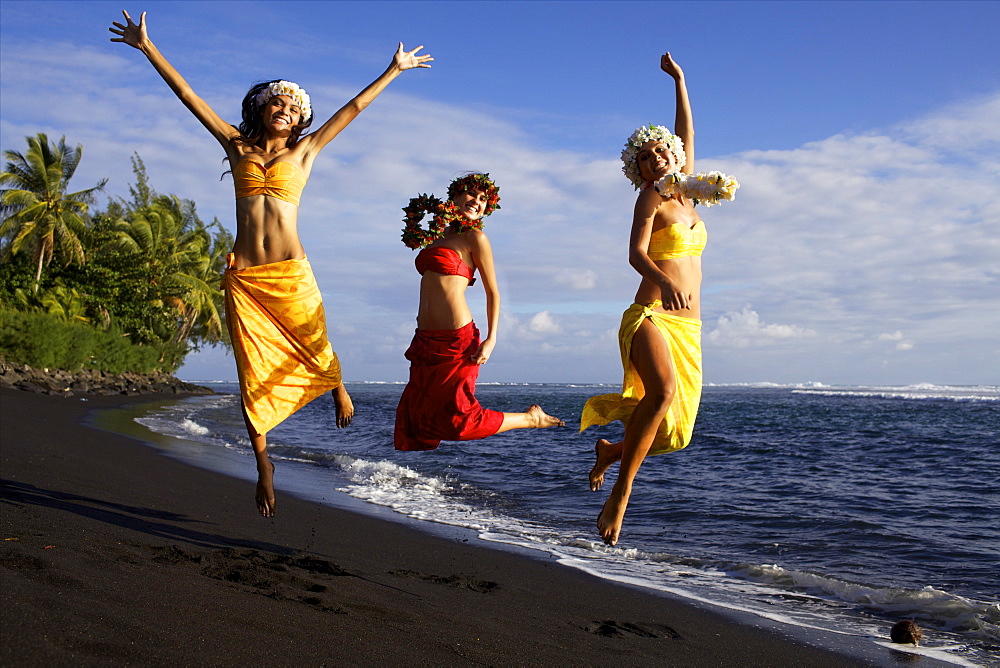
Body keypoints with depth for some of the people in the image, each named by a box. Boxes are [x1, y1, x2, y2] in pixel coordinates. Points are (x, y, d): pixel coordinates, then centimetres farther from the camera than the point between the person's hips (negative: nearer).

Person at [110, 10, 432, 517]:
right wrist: (147, 48, 16)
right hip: (243, 279, 1)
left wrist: (394, 70, 20)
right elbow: (188, 95, 15)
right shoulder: (238, 146, 14)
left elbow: (354, 108, 15)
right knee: (253, 377, 1)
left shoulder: (304, 151, 12)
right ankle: (263, 465, 11)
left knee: (316, 353, 5)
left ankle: (337, 388, 42)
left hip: (290, 275, -1)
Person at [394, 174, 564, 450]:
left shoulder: (474, 237, -3)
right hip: (426, 341, 7)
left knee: (460, 419, -4)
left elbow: (492, 292, -6)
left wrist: (491, 339, -14)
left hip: (456, 341, -7)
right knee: (413, 415, 4)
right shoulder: (438, 237, 17)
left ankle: (532, 418, 15)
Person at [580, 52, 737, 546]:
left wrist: (679, 79, 34)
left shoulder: (685, 192, 17)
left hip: (687, 328, 7)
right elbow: (636, 252, -16)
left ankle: (611, 450, 30)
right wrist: (663, 279, -36)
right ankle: (619, 495, -27)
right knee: (663, 393, -33)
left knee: (675, 431, 2)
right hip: (651, 316, -7)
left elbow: (686, 134, 27)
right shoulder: (651, 196, 0)